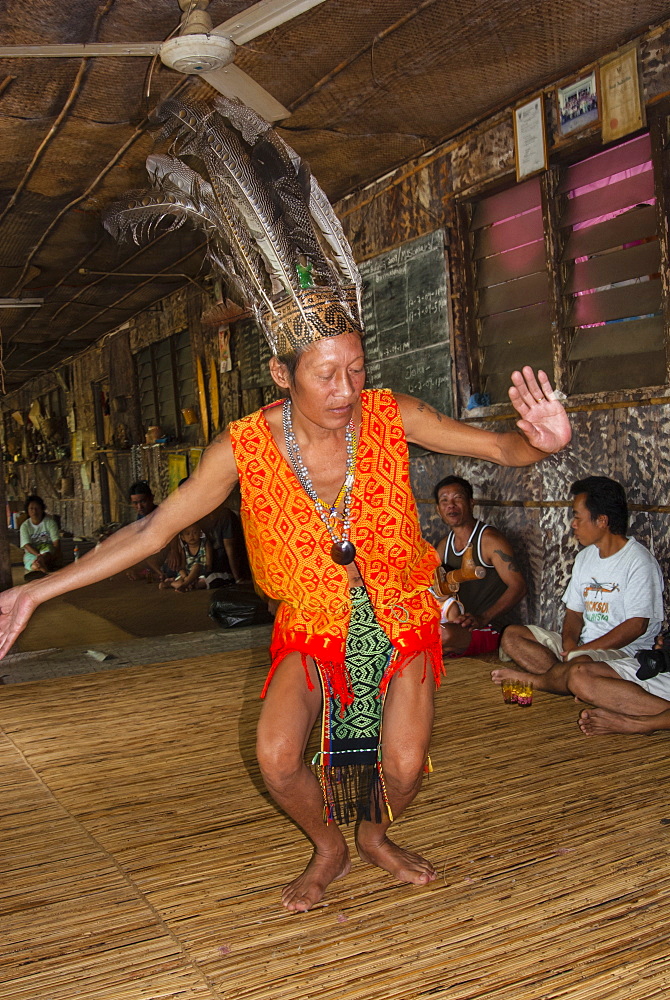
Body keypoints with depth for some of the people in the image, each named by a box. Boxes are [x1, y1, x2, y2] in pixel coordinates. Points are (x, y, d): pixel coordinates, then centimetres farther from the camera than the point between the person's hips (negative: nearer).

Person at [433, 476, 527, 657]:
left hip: (485, 631, -5)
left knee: (445, 634, -36)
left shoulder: (489, 539, -8)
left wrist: (482, 619, -27)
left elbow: (518, 586, -15)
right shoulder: (444, 544, 14)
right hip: (454, 623, 5)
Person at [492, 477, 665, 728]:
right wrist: (569, 643, -8)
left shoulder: (639, 561, -11)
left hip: (625, 652, -9)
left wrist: (581, 650, -18)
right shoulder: (585, 557, 15)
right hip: (583, 647, 9)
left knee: (580, 671, -41)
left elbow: (637, 625, -16)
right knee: (512, 636, -4)